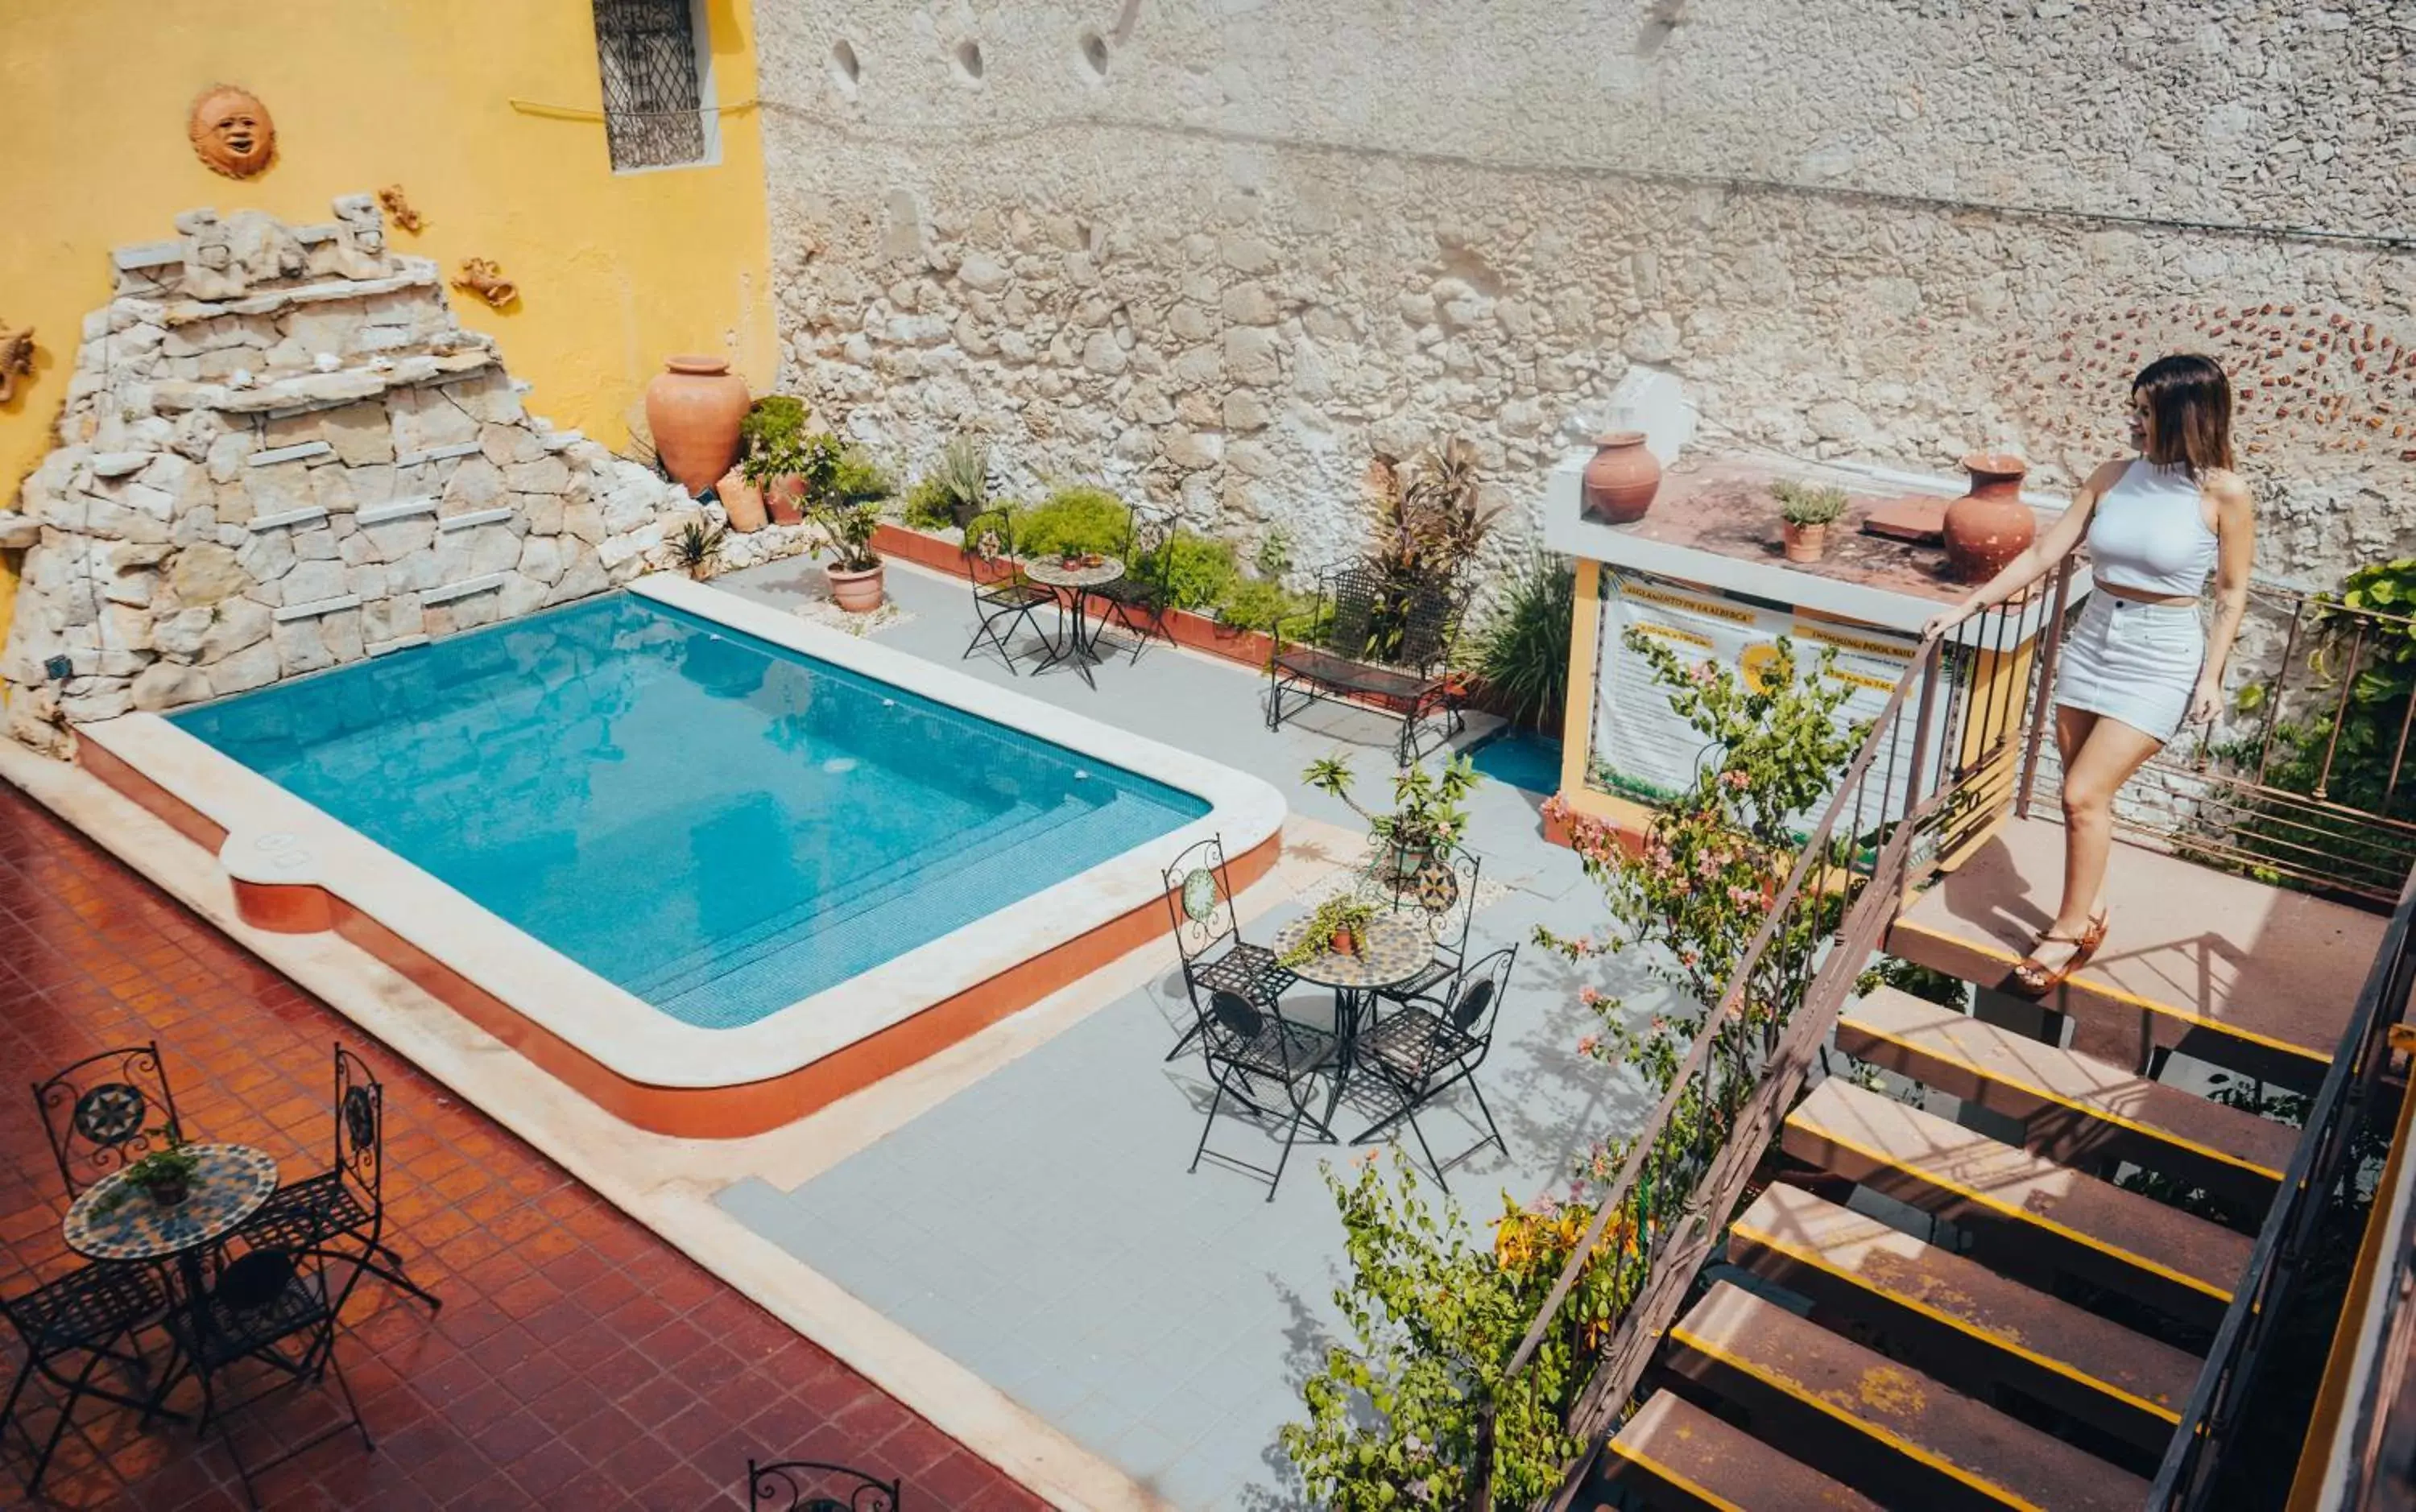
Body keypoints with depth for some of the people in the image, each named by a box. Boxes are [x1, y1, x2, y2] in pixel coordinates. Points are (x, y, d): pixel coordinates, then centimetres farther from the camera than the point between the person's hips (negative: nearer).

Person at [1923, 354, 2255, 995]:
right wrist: (1968, 606, 2)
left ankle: (2072, 929, 7)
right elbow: (2043, 553, 4)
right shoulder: (2113, 476, 1)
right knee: (2087, 796, 11)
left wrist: (2211, 675, -9)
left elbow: (2232, 595, -4)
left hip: (2161, 659, -5)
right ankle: (2088, 907, 29)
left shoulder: (2223, 494, -10)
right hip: (2092, 640, 5)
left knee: (2084, 794, -9)